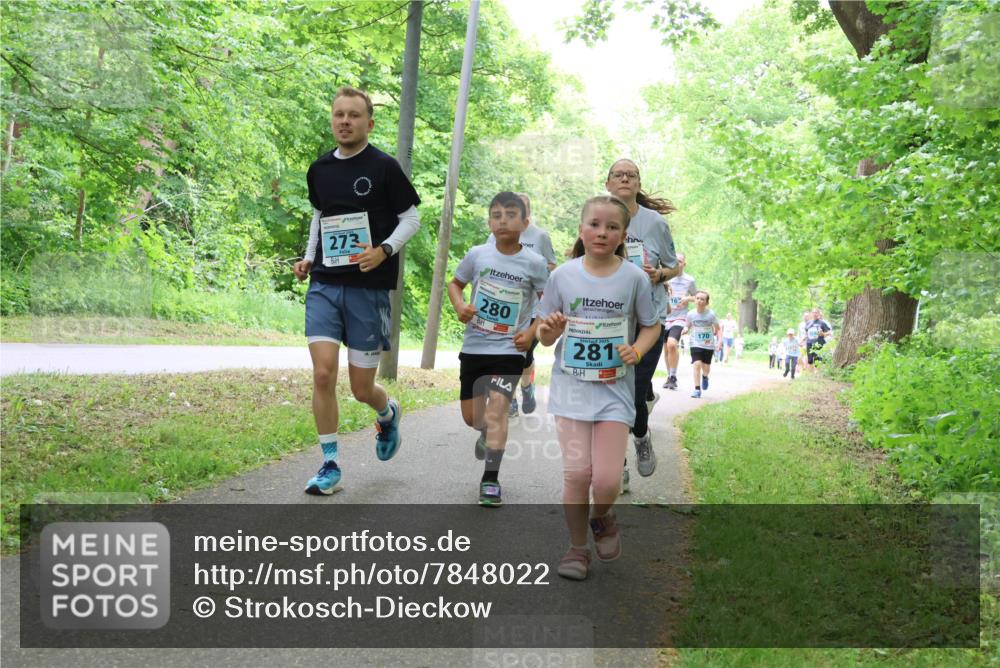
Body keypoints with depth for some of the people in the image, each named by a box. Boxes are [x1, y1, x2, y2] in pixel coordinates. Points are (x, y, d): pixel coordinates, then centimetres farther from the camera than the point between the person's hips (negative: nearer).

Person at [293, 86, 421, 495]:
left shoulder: (384, 167, -4)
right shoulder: (319, 170, 9)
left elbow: (411, 217, -1)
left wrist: (384, 250, -17)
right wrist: (308, 257, 10)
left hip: (369, 288, -3)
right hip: (324, 284, 3)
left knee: (362, 389, 4)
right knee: (323, 373, -10)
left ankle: (388, 414, 41)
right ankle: (330, 465, 4)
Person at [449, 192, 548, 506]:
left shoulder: (534, 263, -9)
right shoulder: (477, 254, -5)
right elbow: (455, 283, 11)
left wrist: (532, 331, -11)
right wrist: (460, 306, -9)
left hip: (509, 350, -3)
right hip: (473, 347, 3)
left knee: (495, 410, -15)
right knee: (471, 416, 13)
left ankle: (490, 480, -5)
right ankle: (487, 433, 49)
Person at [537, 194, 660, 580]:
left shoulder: (634, 278, -4)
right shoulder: (563, 276, -1)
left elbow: (651, 326, 9)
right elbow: (545, 338, 6)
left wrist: (636, 351, -11)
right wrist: (549, 329, -17)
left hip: (614, 389, 0)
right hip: (571, 386, 1)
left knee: (607, 479, -7)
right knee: (576, 473, -5)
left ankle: (601, 519, 29)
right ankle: (577, 549, 17)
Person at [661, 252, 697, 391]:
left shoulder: (689, 280, 2)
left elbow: (696, 297, 14)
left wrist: (688, 298, -8)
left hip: (679, 318, -3)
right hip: (664, 317, 3)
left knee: (672, 344, -23)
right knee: (666, 348, 9)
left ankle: (673, 376, -11)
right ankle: (670, 377, 25)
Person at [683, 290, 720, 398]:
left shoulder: (711, 314, -11)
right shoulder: (691, 314, -8)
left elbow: (717, 328, 0)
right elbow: (687, 326, 6)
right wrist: (686, 329, -16)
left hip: (709, 345, 0)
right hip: (696, 344, 0)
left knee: (706, 367, 7)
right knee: (696, 364, -16)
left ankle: (705, 377, 45)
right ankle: (697, 389, -9)